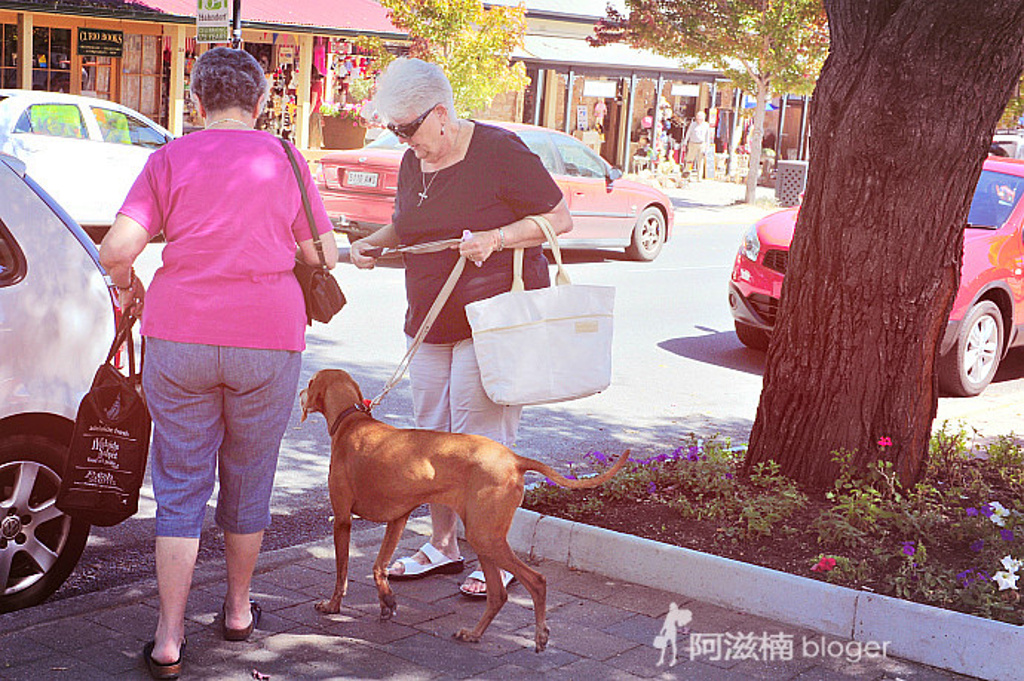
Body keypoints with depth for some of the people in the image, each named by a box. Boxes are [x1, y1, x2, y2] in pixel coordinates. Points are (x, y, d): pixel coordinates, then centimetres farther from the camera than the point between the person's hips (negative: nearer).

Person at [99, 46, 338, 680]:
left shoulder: (170, 160, 1)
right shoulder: (285, 160, 4)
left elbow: (116, 250, -9)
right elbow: (322, 254, 6)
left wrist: (127, 285, 11)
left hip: (180, 339, -1)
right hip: (269, 340, 1)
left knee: (180, 489, 6)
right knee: (249, 480, 17)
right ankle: (239, 609, 34)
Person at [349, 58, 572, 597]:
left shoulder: (498, 151, -11)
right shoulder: (413, 163, 9)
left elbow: (560, 219, -9)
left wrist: (496, 238, -22)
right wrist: (372, 243, 5)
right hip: (430, 323, 7)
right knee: (431, 436, 9)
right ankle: (442, 547, 23)